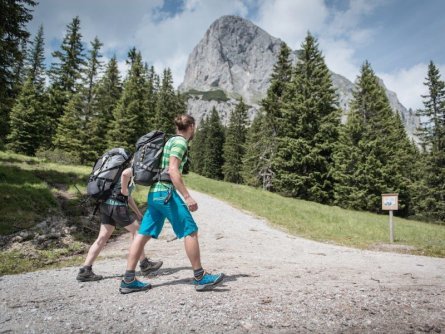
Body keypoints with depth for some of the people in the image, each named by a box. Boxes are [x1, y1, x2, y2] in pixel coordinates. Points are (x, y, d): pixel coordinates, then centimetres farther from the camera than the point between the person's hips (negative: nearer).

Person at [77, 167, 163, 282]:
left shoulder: (130, 169, 24)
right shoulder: (132, 169, -4)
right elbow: (125, 174, -33)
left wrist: (138, 213, 26)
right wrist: (124, 189, -18)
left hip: (106, 204, 9)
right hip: (117, 205, -9)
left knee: (102, 238, 8)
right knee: (136, 231, 5)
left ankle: (85, 271, 7)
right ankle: (145, 265, 14)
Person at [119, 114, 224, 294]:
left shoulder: (171, 141, 20)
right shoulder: (180, 142, -8)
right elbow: (173, 171, -20)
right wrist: (187, 197, -23)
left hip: (154, 192, 10)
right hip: (166, 192, -10)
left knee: (143, 234, 7)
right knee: (191, 231, -3)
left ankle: (128, 280, 11)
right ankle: (200, 277, 5)